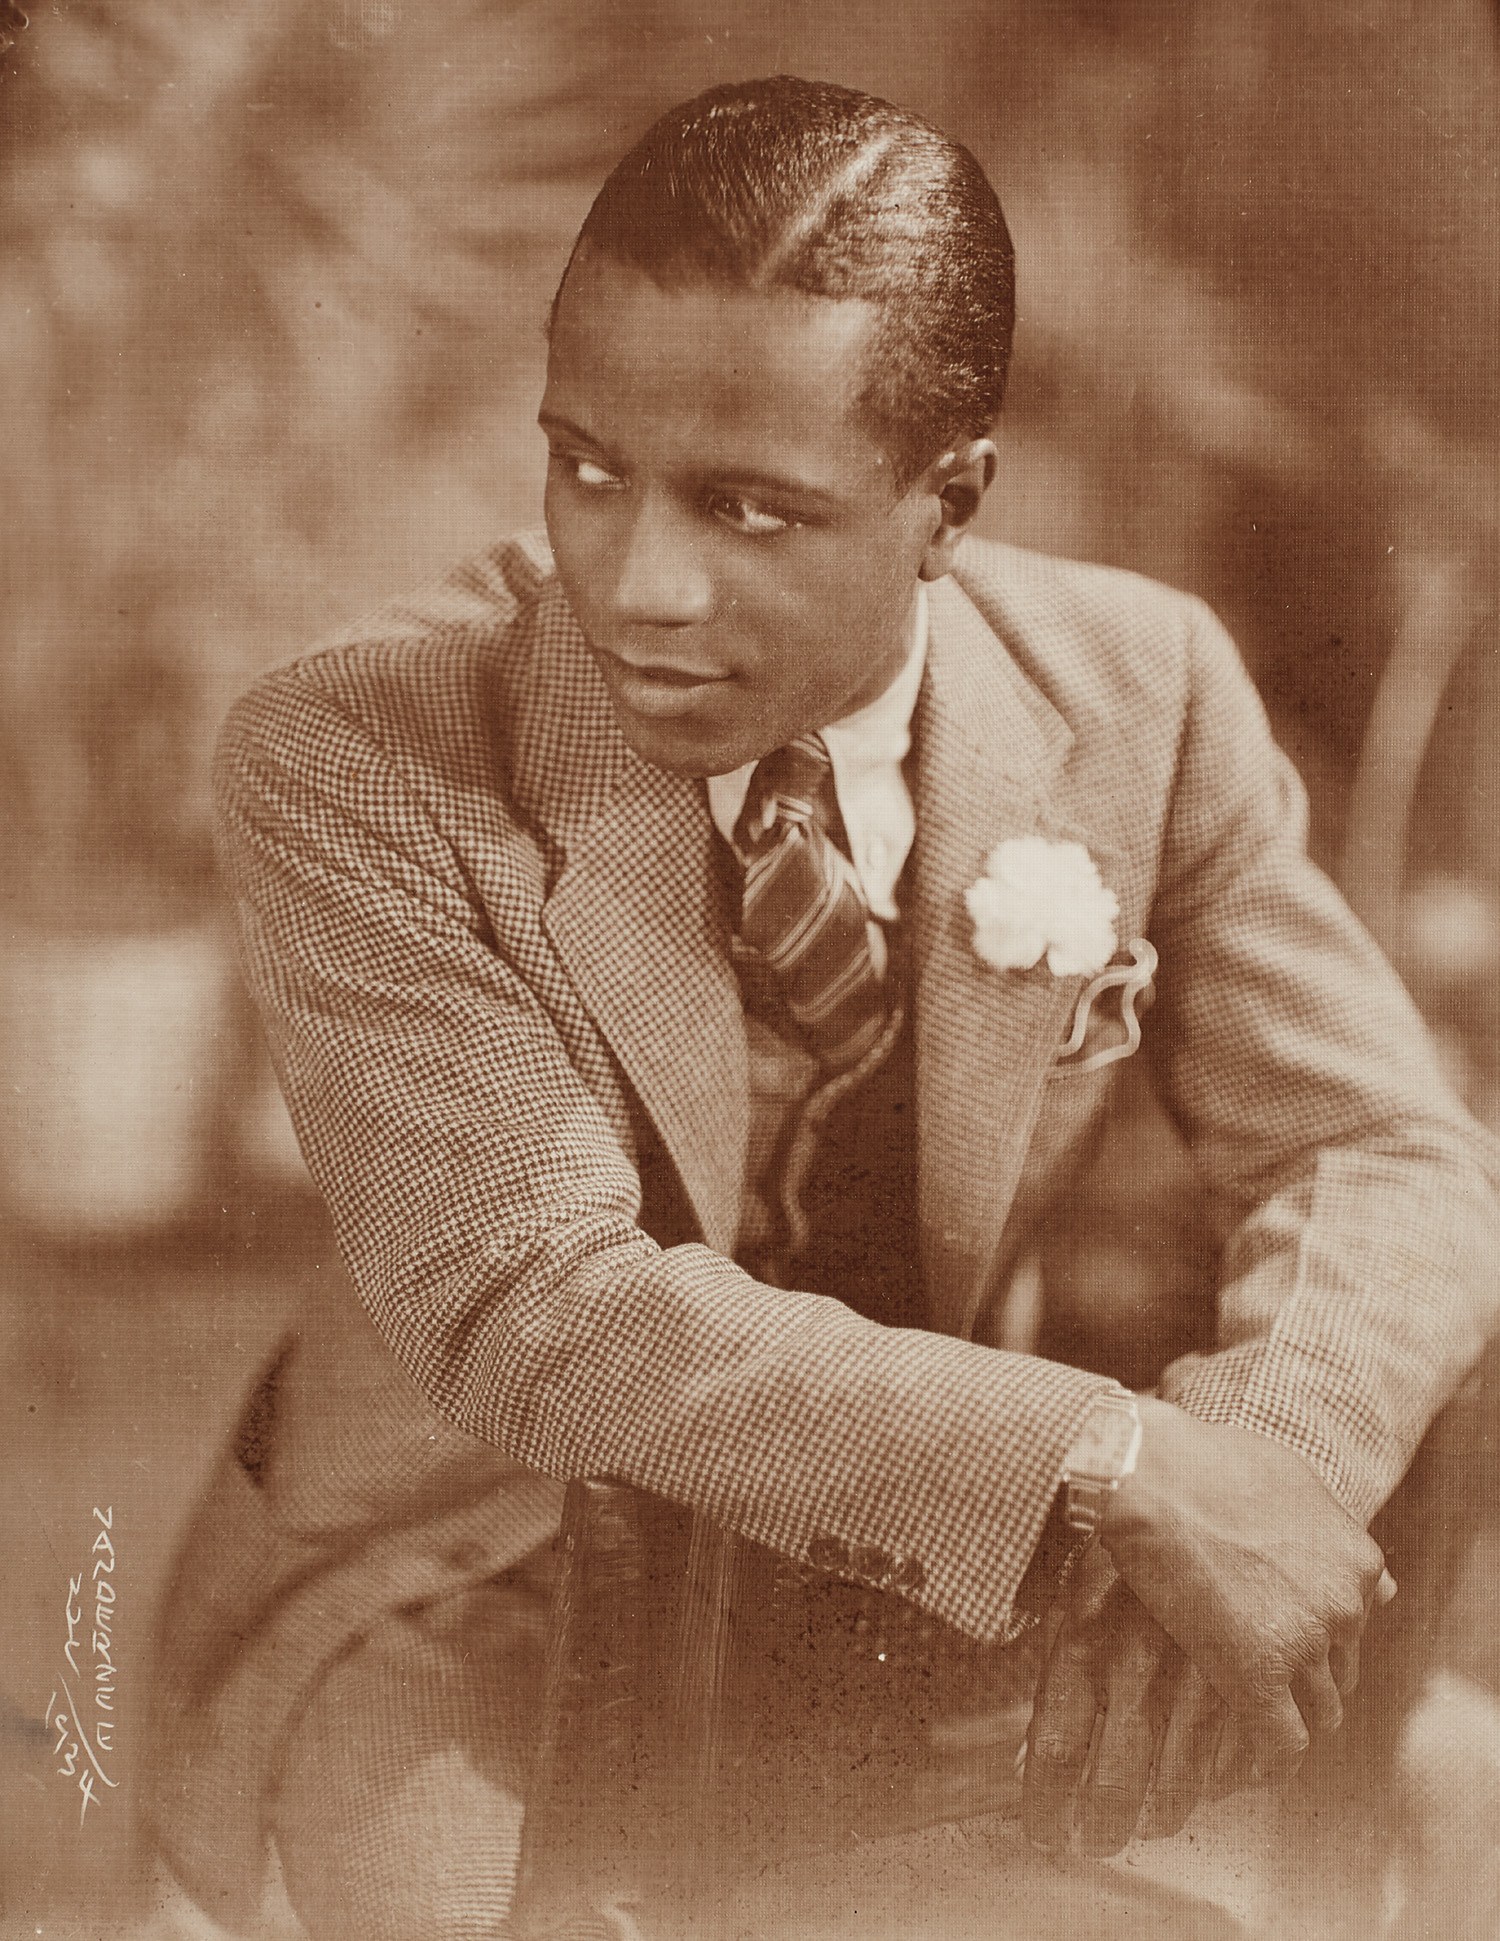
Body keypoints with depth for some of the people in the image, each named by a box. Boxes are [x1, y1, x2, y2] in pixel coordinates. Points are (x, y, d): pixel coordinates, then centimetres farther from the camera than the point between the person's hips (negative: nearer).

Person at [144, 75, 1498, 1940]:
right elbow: (539, 1318, -27)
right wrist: (1117, 1466, -35)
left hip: (945, 1569, 4)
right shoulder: (350, 760, -20)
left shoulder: (1142, 691, -9)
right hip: (478, 1578, -3)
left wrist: (1246, 1466, -29)